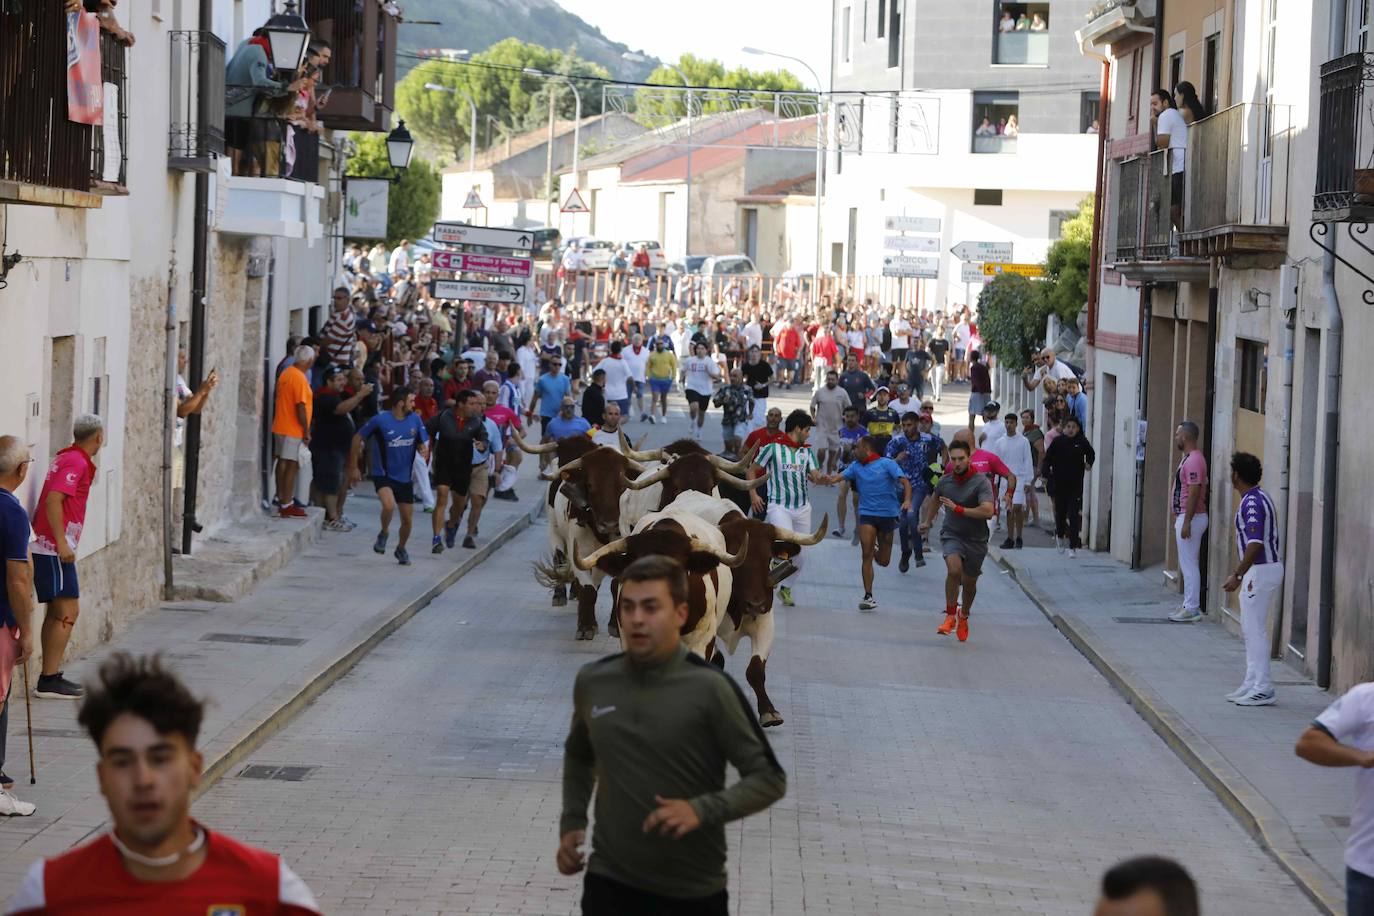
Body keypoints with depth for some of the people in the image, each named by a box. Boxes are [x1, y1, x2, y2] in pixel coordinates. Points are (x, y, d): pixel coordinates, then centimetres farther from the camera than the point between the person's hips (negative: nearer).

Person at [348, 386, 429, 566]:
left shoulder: (415, 419, -1)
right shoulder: (380, 420, -14)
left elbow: (422, 443, 9)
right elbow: (358, 438, -3)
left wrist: (424, 450, -17)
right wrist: (353, 467, -1)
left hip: (404, 477, 4)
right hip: (383, 474, -4)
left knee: (407, 519, 7)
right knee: (389, 505, -30)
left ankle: (401, 549, 35)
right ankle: (384, 533, 2)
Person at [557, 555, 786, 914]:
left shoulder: (709, 688, -11)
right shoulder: (591, 681, 3)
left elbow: (769, 778, -8)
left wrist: (702, 810, -22)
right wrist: (572, 821, 10)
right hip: (609, 883, 3)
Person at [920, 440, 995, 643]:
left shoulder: (981, 482, -15)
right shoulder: (944, 481, -1)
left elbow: (987, 511, -28)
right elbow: (935, 500, 23)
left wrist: (958, 509, -27)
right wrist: (927, 521, 32)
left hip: (976, 539, -1)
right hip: (951, 535, 1)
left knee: (969, 583, 12)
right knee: (954, 569, -28)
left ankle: (963, 617, 41)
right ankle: (950, 616, -16)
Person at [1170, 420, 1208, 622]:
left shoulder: (1193, 460, -18)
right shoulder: (1189, 458, 16)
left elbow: (1194, 493, -23)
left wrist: (1186, 522, -25)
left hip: (1191, 517, -11)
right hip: (1185, 516, 11)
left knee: (1188, 563, -8)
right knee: (1187, 564, 15)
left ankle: (1192, 609, -6)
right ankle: (1190, 605, 20)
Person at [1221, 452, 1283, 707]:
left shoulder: (1252, 503, -19)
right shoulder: (1260, 498, 13)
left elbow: (1255, 544, -26)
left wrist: (1237, 575, -25)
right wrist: (1239, 572, 26)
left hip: (1260, 570, -11)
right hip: (1267, 568, 11)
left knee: (1255, 629, -8)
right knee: (1249, 628, 15)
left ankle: (1263, 689, -7)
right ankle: (1252, 683, 20)